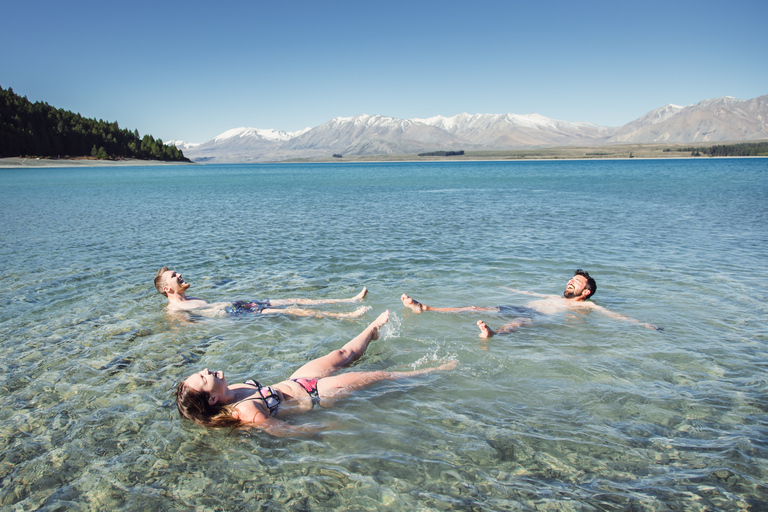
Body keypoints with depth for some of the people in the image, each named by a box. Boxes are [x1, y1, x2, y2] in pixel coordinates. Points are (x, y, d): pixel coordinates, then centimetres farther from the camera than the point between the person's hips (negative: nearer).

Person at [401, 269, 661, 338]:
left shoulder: (585, 306, 14)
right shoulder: (555, 297, 34)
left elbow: (615, 315, 3)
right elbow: (532, 293, 49)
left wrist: (642, 324, -11)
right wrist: (513, 290, 65)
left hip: (535, 315, -7)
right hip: (518, 308, 7)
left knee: (522, 320, -43)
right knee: (476, 308, -7)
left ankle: (492, 334, -75)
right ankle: (423, 308, -15)